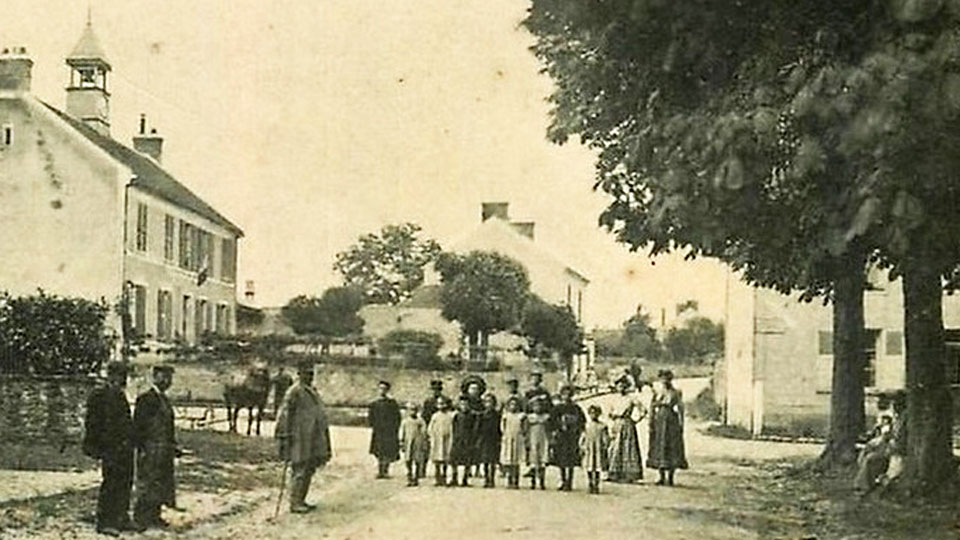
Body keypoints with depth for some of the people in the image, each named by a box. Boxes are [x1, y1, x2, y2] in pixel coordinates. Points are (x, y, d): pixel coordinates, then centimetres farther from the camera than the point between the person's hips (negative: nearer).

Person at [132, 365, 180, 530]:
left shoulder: (163, 399, 15)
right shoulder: (146, 399, -11)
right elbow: (138, 425, -14)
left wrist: (173, 446, 18)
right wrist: (141, 448, -17)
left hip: (164, 451, 9)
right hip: (150, 450, -8)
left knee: (162, 484, 11)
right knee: (147, 483, -4)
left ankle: (154, 516, 19)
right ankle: (140, 518, 3)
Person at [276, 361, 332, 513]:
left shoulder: (312, 391, 15)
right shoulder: (294, 392, -12)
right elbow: (284, 415, -14)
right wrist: (284, 436, -17)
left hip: (312, 440, 9)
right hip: (300, 440, -9)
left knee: (309, 470, 13)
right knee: (299, 471, -6)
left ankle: (301, 500, 21)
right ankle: (294, 503, 0)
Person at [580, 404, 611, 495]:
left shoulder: (602, 426, 0)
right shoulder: (586, 426, 7)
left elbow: (606, 439, 2)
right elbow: (582, 438, 10)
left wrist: (605, 450, -2)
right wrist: (582, 448, 4)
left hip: (599, 450, -2)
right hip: (588, 450, 2)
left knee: (597, 470, -1)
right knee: (589, 469, 1)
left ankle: (596, 486, 6)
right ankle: (591, 485, 10)